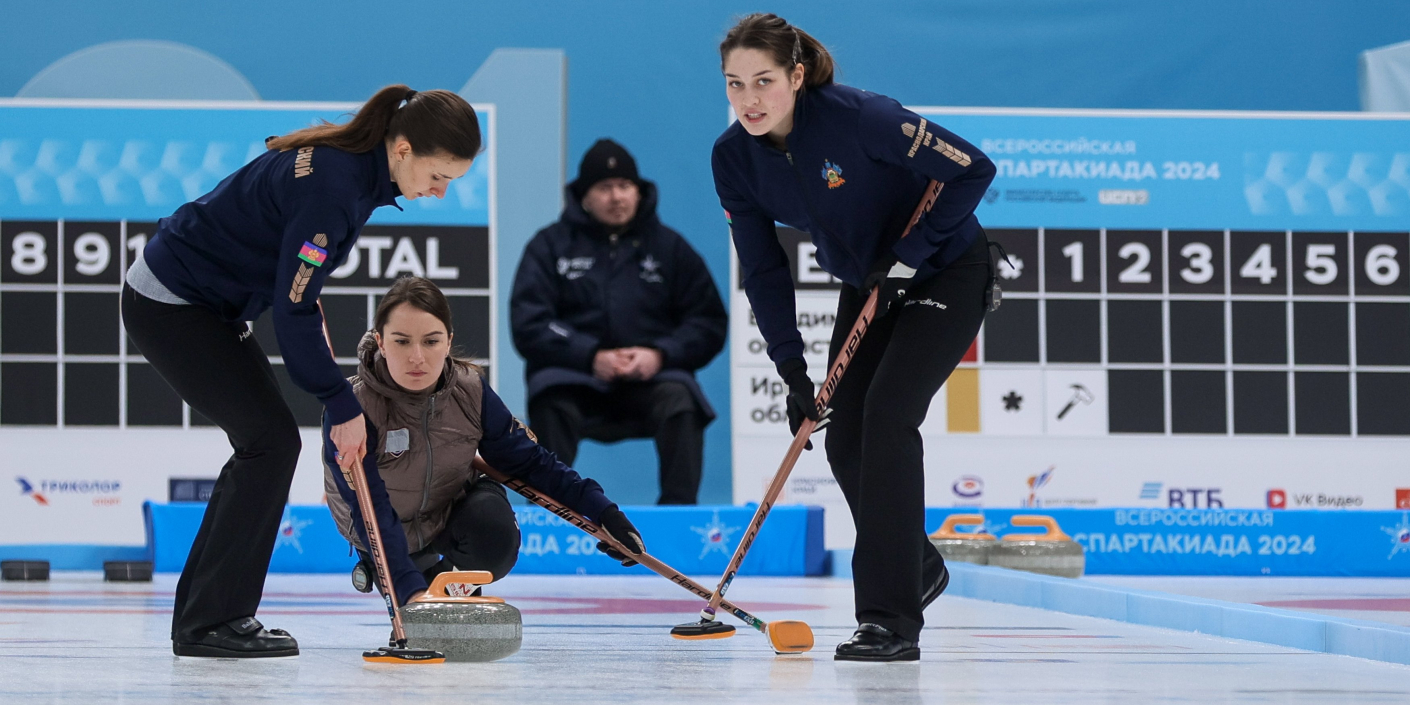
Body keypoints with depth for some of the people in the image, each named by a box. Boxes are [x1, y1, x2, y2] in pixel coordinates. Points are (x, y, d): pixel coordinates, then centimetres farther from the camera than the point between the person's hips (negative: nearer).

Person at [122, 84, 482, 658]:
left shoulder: (349, 161, -1)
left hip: (202, 300, 10)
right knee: (272, 439, -10)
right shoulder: (331, 186, -29)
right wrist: (343, 406, -19)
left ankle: (203, 614, 13)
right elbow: (293, 314, -25)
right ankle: (212, 621, -6)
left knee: (266, 443, 8)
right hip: (170, 304, -10)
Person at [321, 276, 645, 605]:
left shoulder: (471, 390, -19)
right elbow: (372, 511, -35)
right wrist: (409, 588, -47)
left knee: (497, 541, -28)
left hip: (454, 509, 1)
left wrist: (604, 512, -16)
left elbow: (529, 460, -7)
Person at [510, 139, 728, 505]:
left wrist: (661, 354, -11)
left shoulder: (669, 247, 14)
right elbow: (528, 324, -2)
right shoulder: (551, 245, 9)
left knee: (681, 403, -31)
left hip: (650, 377, 1)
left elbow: (710, 322, 9)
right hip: (574, 373, -1)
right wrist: (591, 357, -17)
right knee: (551, 402, -34)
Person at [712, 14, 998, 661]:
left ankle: (891, 620, -19)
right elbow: (762, 269, -5)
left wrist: (908, 255, -25)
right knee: (844, 441, 0)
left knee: (886, 414, -21)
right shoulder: (734, 158, -13)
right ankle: (919, 570, 27)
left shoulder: (859, 118, -31)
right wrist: (791, 367, -12)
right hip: (868, 287, 6)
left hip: (945, 274, -6)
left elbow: (973, 170, -26)